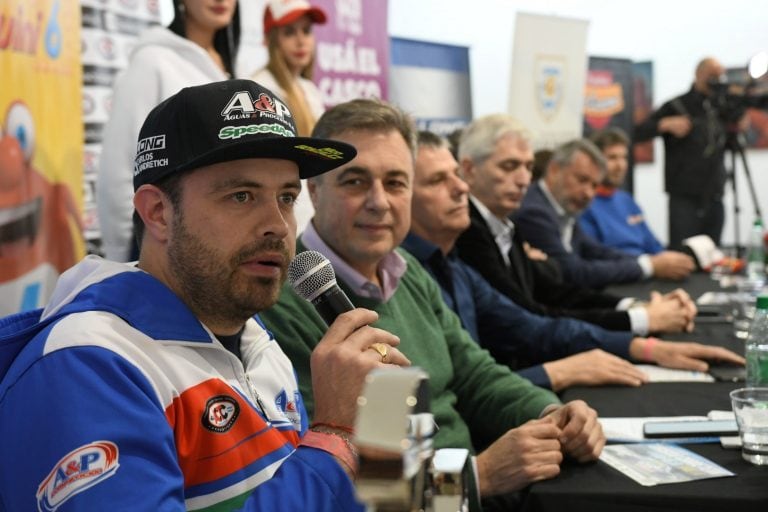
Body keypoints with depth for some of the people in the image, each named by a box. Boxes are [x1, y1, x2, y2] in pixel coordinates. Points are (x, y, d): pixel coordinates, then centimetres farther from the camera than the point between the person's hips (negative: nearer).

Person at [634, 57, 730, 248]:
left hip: (715, 199, 4)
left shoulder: (722, 108, 13)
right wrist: (665, 124, -19)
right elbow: (638, 133, -4)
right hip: (684, 198, -4)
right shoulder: (677, 107, 1)